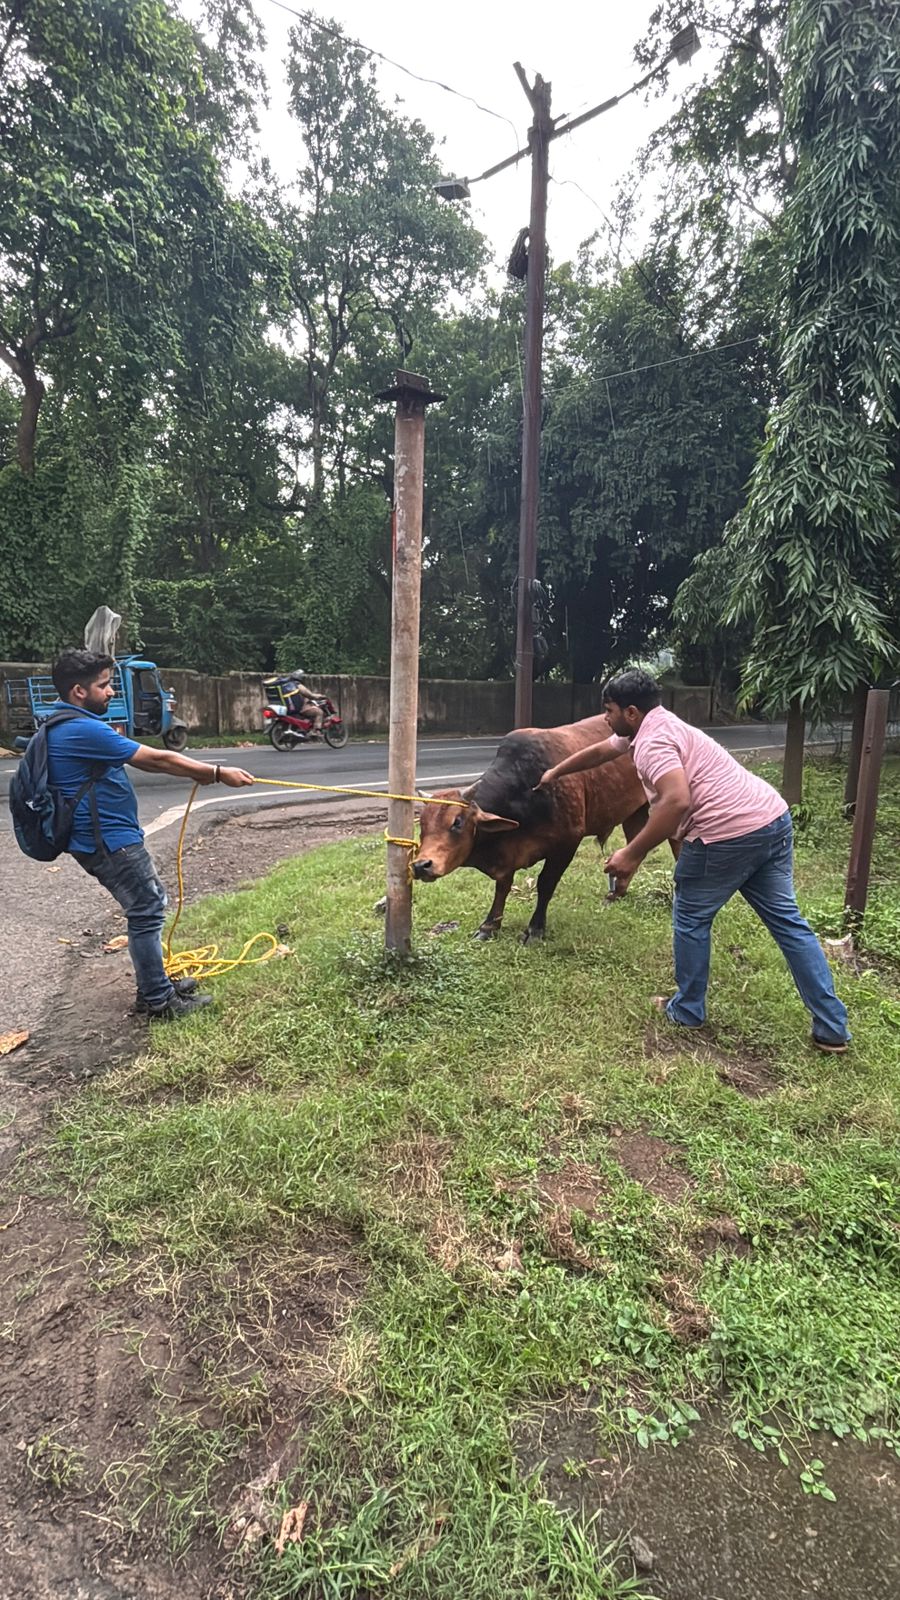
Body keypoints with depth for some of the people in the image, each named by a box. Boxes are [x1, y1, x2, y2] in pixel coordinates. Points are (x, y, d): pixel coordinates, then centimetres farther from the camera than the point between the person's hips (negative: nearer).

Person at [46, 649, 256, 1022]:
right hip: (109, 841, -11)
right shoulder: (83, 730, -22)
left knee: (150, 904, 19)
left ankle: (154, 983, 29)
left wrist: (195, 772, 8)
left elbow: (138, 758, 13)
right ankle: (157, 1001, 8)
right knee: (146, 912, -2)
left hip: (105, 837, 11)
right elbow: (156, 759, -21)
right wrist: (217, 773, -14)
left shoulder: (67, 725, 12)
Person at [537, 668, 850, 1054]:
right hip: (774, 819, 10)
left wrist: (632, 855, -20)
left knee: (691, 919, 11)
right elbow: (599, 751, 36)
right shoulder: (651, 727, 21)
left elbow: (677, 800, -26)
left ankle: (687, 1011, 26)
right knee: (787, 921, 14)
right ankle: (832, 1028, 18)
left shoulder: (651, 741, -10)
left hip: (728, 834, -10)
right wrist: (555, 772, 48)